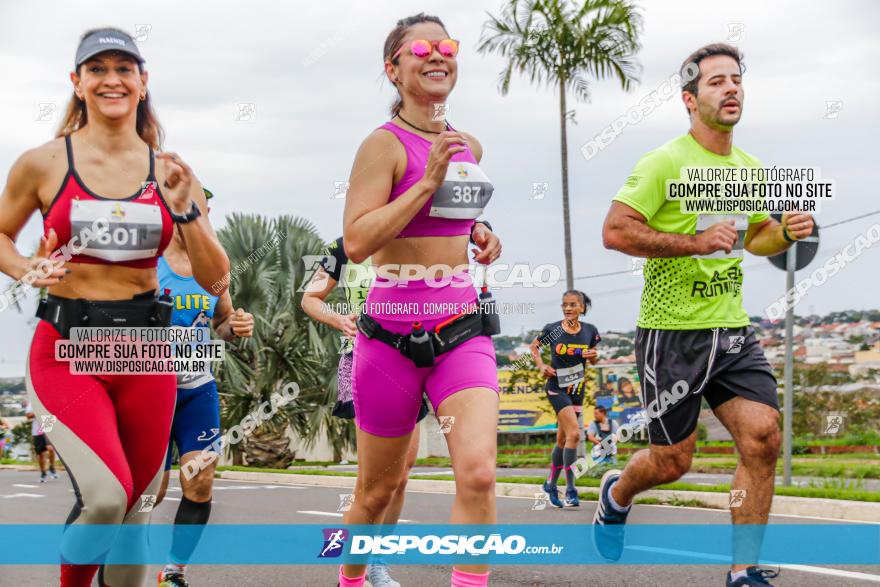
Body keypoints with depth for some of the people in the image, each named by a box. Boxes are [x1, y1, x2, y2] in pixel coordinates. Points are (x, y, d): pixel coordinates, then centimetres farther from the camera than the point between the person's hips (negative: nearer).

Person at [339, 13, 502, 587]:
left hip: (462, 329, 4)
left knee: (478, 473, -18)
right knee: (378, 489, 12)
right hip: (394, 333, -4)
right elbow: (356, 242, -20)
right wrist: (427, 181, -23)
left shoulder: (470, 147, 10)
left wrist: (481, 237, 10)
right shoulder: (385, 144, -9)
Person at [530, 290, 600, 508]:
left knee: (563, 440, 12)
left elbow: (593, 360, 12)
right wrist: (541, 365, -6)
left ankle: (551, 484, 29)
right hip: (556, 387, -4)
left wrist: (594, 356, -11)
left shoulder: (590, 331, 0)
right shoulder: (552, 330, -8)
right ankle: (570, 490, -15)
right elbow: (533, 346, 9)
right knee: (574, 434, -19)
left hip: (577, 389, 4)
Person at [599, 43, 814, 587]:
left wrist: (786, 232, 3)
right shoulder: (665, 162, -11)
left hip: (732, 329, 6)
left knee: (763, 437, -9)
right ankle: (617, 492, 38)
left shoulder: (750, 168, 11)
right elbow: (615, 231, -18)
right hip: (672, 332, -6)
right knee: (673, 461, 3)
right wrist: (695, 243, -23)